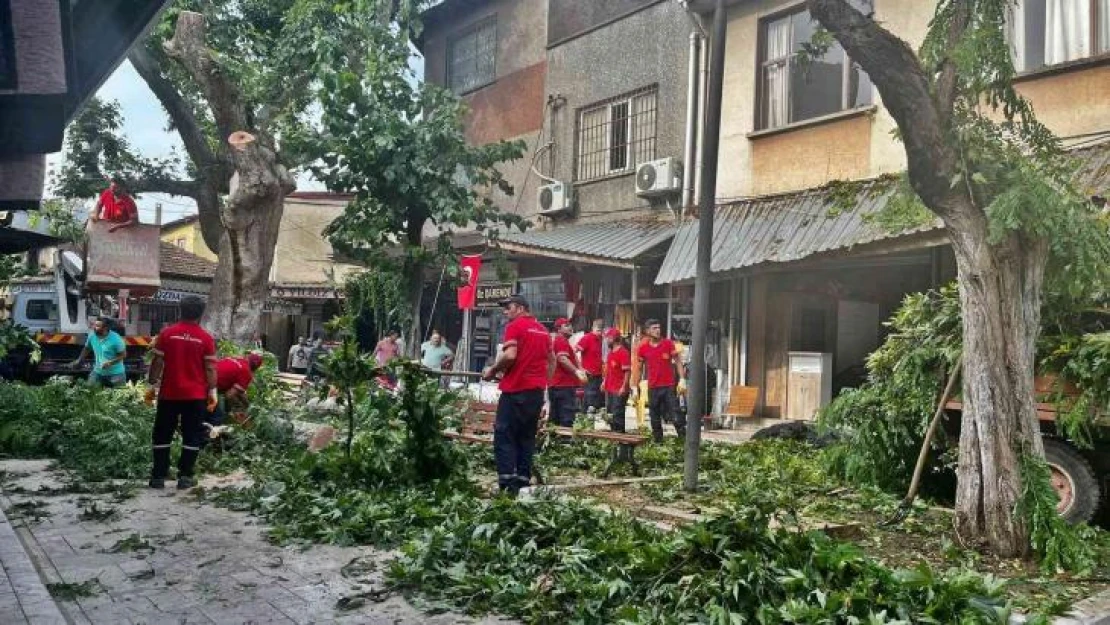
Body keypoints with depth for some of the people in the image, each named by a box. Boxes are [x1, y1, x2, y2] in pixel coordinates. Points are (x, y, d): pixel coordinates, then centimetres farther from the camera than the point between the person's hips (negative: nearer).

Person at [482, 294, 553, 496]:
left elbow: (510, 355, -19)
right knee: (527, 436, 10)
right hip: (537, 390, 7)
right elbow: (552, 360, 21)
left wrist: (492, 370, -6)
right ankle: (523, 480, 9)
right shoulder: (542, 329, 17)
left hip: (516, 389, -7)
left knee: (504, 434, -3)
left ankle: (507, 481, -10)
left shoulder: (515, 326, -6)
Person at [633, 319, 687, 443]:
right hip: (653, 388, 2)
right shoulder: (642, 348, 4)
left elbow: (678, 361, 2)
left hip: (669, 386, -2)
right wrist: (635, 388, 6)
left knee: (677, 416, -7)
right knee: (655, 419, 8)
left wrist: (682, 379, -9)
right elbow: (638, 368, 10)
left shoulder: (668, 344, 0)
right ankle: (658, 441, 17)